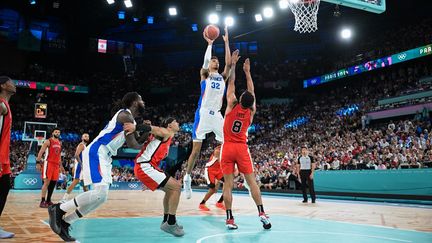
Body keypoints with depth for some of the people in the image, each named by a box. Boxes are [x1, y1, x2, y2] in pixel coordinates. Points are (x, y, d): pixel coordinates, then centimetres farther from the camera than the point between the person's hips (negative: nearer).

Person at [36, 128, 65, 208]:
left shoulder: (59, 143, 17)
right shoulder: (48, 141, -5)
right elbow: (41, 152, -9)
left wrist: (61, 165, 23)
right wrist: (38, 162, -18)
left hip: (56, 164, 7)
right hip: (48, 163, -7)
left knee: (53, 183, 7)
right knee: (46, 182, -11)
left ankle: (48, 200, 17)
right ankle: (42, 201, -8)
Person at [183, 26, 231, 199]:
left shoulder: (223, 77, 16)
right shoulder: (204, 75, 6)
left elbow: (229, 63, 3)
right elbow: (206, 60, -13)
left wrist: (226, 42, 3)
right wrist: (210, 43, -5)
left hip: (217, 115, 5)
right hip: (203, 114, -4)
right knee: (196, 149, -3)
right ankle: (187, 178, 9)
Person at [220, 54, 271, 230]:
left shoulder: (232, 105, -6)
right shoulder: (251, 111, -1)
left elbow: (231, 83, 1)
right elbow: (252, 91, 12)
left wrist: (233, 64, 8)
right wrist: (247, 71, 18)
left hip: (228, 147, -1)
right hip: (242, 148, 1)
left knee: (228, 183, -2)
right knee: (251, 181, 6)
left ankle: (229, 219, -2)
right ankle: (262, 213, 3)